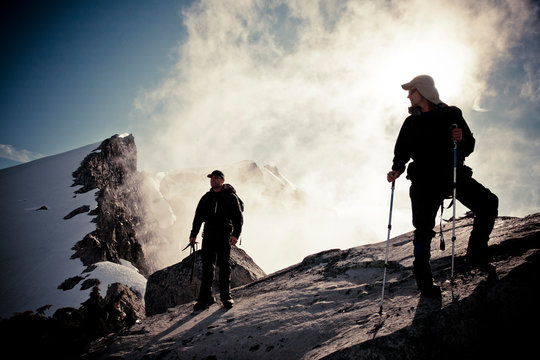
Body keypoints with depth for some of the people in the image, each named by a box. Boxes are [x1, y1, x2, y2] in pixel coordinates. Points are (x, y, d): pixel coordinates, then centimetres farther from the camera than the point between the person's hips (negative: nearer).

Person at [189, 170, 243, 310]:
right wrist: (193, 234, 13)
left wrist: (236, 235, -13)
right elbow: (198, 217, 21)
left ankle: (226, 296, 2)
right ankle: (206, 297, 4)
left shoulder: (230, 197, 4)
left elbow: (238, 217, -1)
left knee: (224, 265, -6)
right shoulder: (206, 198, 17)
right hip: (208, 235, 4)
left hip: (225, 236, -4)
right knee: (207, 266, 0)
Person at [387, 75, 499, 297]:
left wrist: (461, 139, -18)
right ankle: (423, 277, 4)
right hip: (425, 181, 0)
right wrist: (397, 169, -6)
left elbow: (469, 146, 5)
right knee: (424, 228, -6)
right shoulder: (411, 122, 11)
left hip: (454, 174, 0)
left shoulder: (452, 115, 6)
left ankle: (476, 254, -3)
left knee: (488, 203, -16)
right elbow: (401, 151, 13)